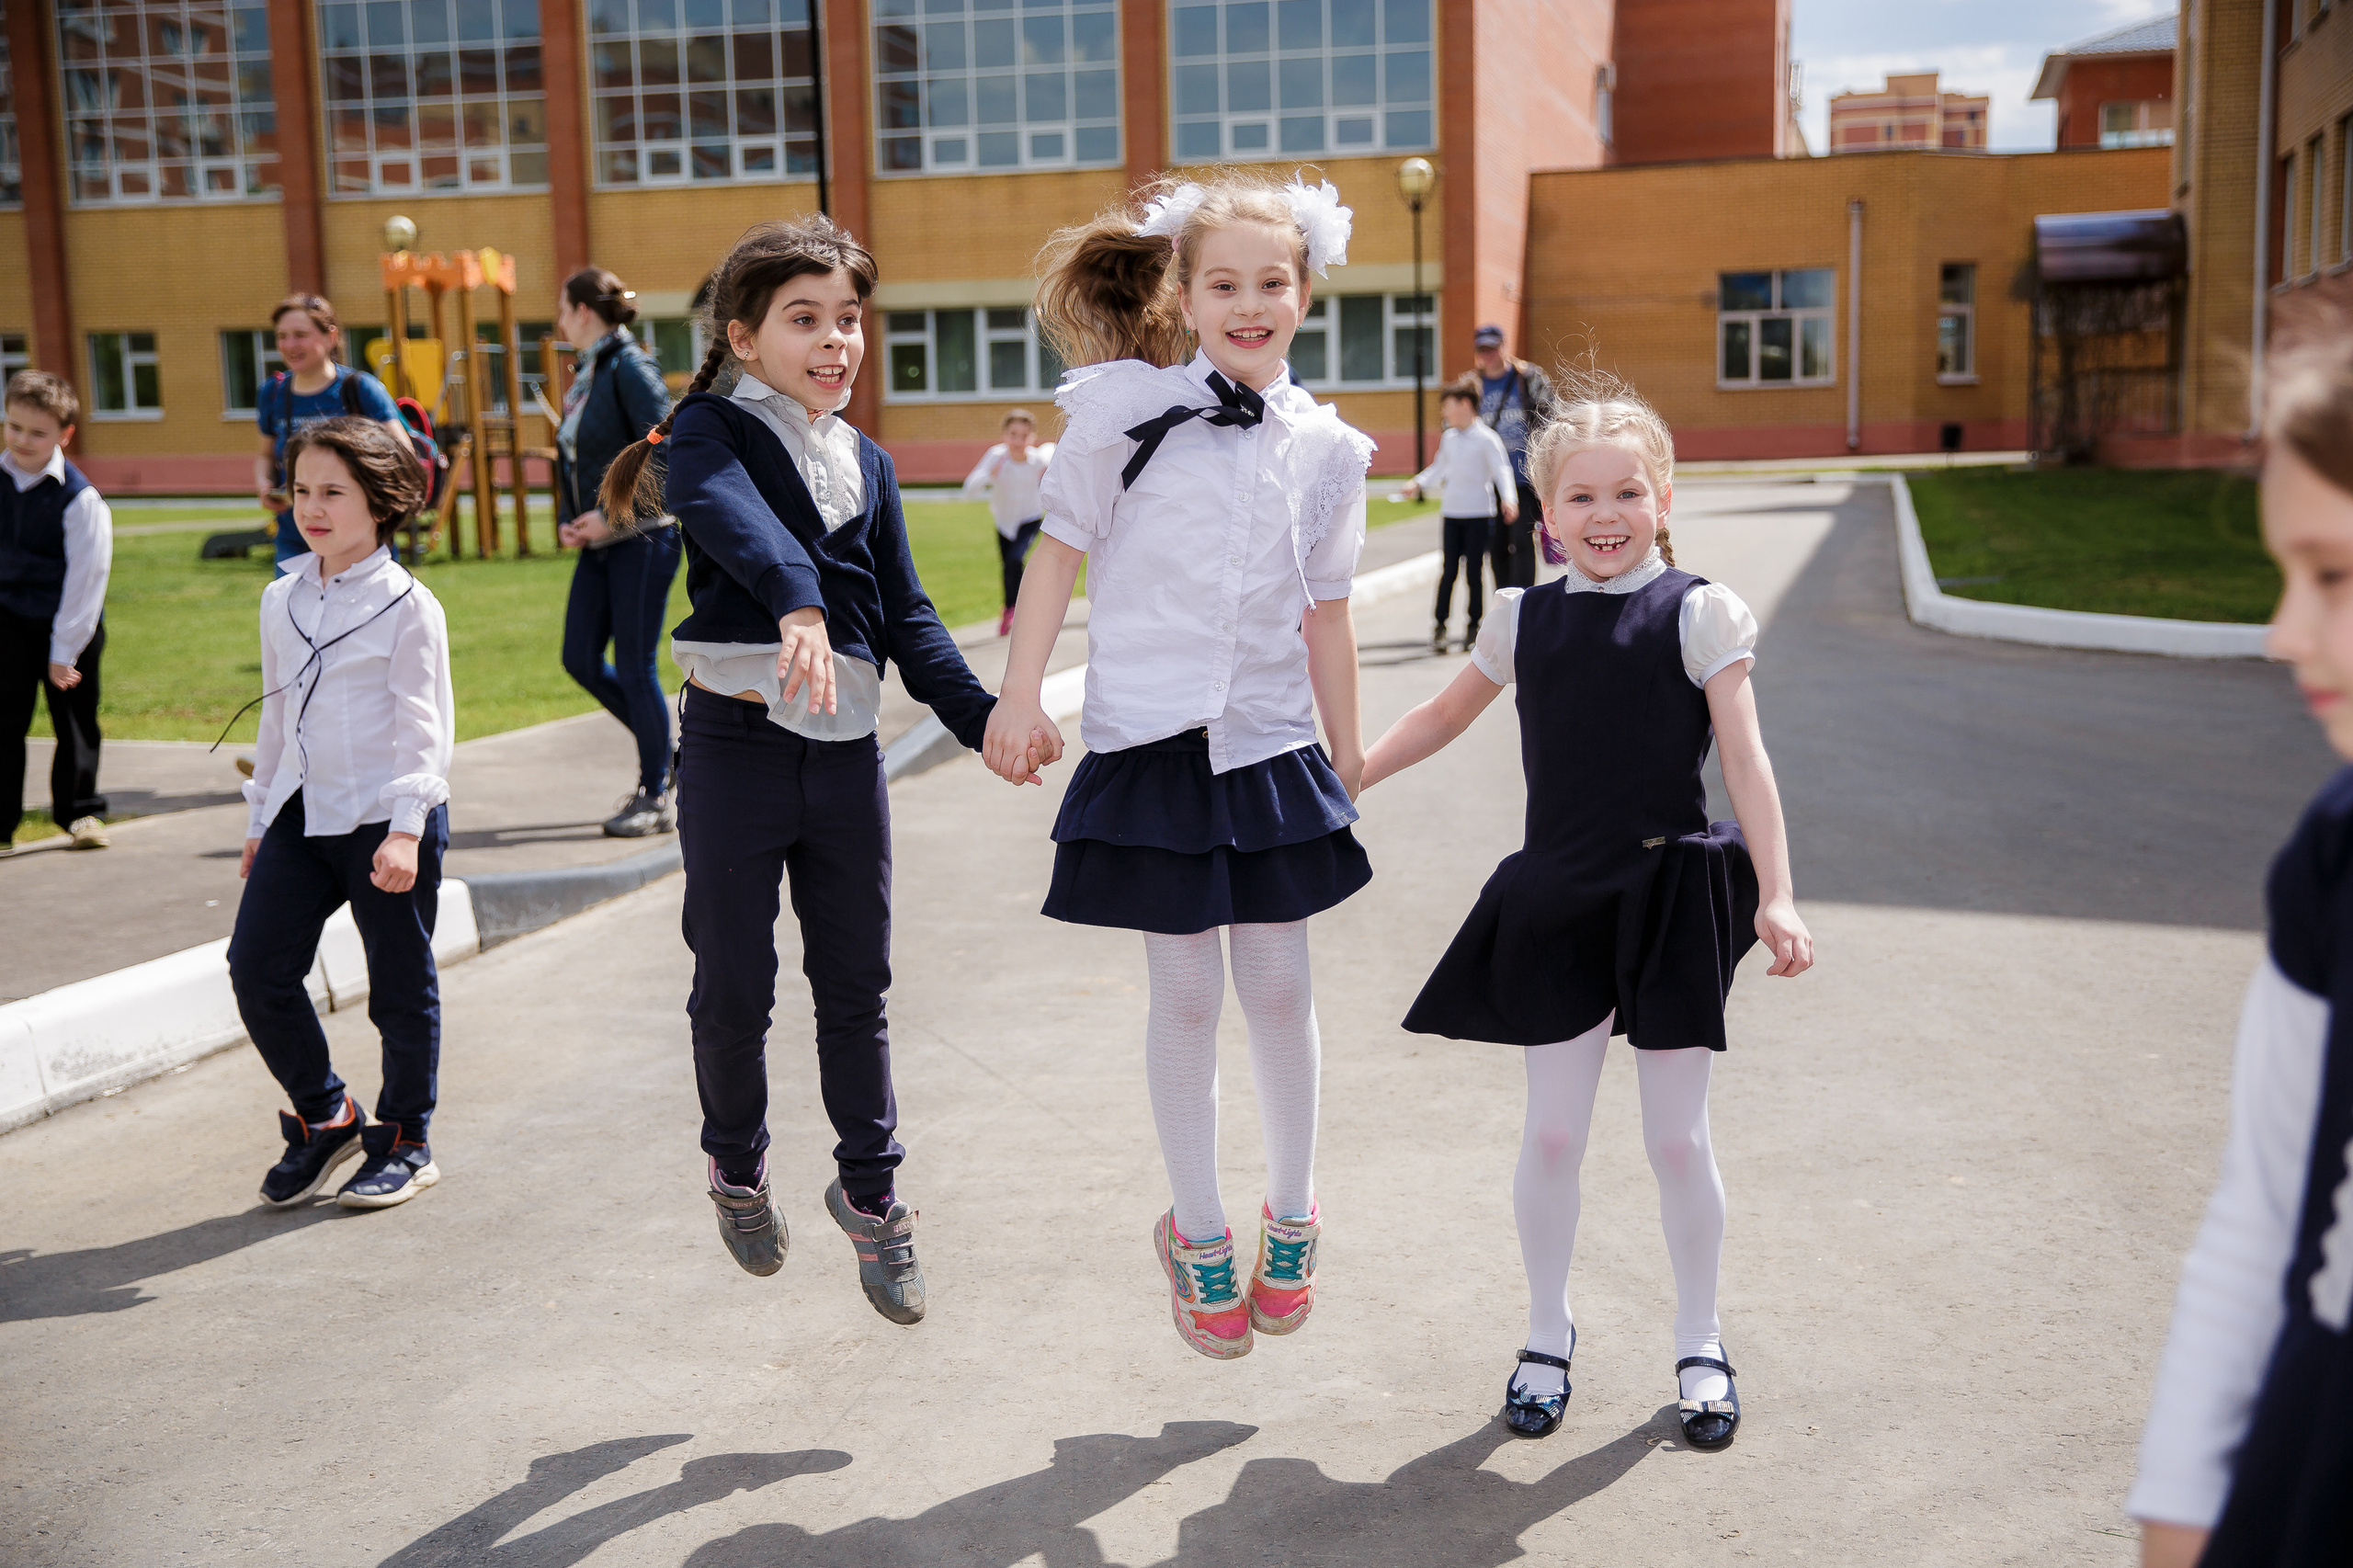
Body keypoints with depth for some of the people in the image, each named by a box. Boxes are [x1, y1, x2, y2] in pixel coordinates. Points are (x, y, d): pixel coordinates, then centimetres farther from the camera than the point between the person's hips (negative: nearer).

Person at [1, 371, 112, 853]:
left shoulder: (79, 498, -15)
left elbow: (85, 576, -13)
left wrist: (64, 652, -12)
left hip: (69, 623, -3)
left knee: (74, 720, 10)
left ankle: (80, 811, 26)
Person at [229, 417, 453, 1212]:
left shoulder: (407, 605, -7)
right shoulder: (281, 600, 11)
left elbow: (423, 727, -10)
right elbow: (276, 715, 19)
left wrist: (405, 828, -19)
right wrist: (259, 817, 21)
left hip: (386, 820, -5)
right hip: (302, 817, 6)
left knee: (401, 988, 4)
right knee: (256, 969, -2)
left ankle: (405, 1141, 21)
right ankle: (324, 1116, 18)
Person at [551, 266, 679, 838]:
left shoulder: (630, 367, -12)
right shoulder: (586, 374, 14)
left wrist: (613, 516, -18)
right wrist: (567, 522, 6)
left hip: (641, 538, -9)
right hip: (600, 541, 9)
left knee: (634, 666, -3)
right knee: (580, 659, 8)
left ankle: (656, 798, 8)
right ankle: (667, 747, 25)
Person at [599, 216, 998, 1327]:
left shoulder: (869, 465, 13)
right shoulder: (709, 431, -5)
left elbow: (905, 616, 12)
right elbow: (732, 515, -29)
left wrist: (981, 715, -2)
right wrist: (795, 601, -49)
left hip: (846, 749, 4)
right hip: (737, 746, -4)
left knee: (855, 984, 10)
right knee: (734, 986, 6)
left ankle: (869, 1189, 26)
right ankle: (737, 1165, 32)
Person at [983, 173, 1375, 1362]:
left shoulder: (1323, 448, 4)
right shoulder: (1123, 408, -6)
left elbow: (1326, 615, 10)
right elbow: (1059, 549, -1)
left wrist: (1351, 760, 12)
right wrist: (1019, 695, -5)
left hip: (1274, 746, 3)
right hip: (1151, 743, -2)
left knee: (1279, 988, 9)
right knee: (1185, 996, 6)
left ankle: (1291, 1216, 31)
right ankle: (1196, 1234, 24)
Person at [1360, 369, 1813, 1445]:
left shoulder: (1698, 614, -4)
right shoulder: (1524, 618, 5)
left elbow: (1745, 762, -7)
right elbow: (1445, 716, 19)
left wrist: (1774, 897, -14)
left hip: (1670, 898, -2)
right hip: (1558, 903, 3)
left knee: (1678, 1138, 6)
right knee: (1551, 1134, 7)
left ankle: (1700, 1346, 25)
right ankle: (1547, 1337, 27)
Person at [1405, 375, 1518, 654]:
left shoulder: (1487, 438, -7)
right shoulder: (1448, 438, 10)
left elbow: (1501, 470, -12)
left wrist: (1508, 498, -26)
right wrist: (1418, 483, 13)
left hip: (1479, 514, -4)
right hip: (1451, 513, 4)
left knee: (1474, 571, 1)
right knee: (1449, 569, 1)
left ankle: (1473, 626, 10)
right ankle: (1440, 625, 6)